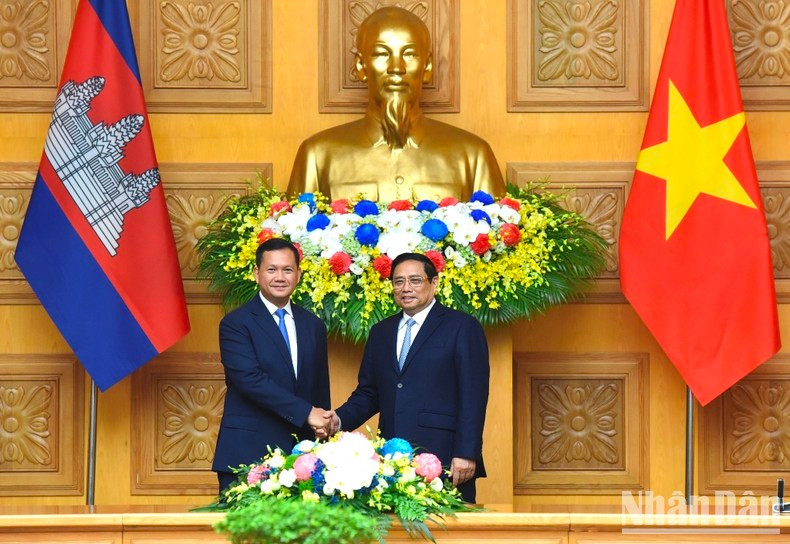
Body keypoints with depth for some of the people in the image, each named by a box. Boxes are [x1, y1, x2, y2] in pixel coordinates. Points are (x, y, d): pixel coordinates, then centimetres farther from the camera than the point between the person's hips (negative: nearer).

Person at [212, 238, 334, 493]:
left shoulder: (313, 326, 15)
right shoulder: (236, 324, -3)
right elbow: (250, 379, -15)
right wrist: (305, 412, -17)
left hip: (300, 457, 5)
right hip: (248, 454, -5)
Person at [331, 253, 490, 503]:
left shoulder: (463, 327, 2)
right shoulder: (381, 332, 19)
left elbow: (473, 396, -5)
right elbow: (368, 393, 20)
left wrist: (466, 454, -13)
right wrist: (340, 419, 0)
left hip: (444, 458, -5)